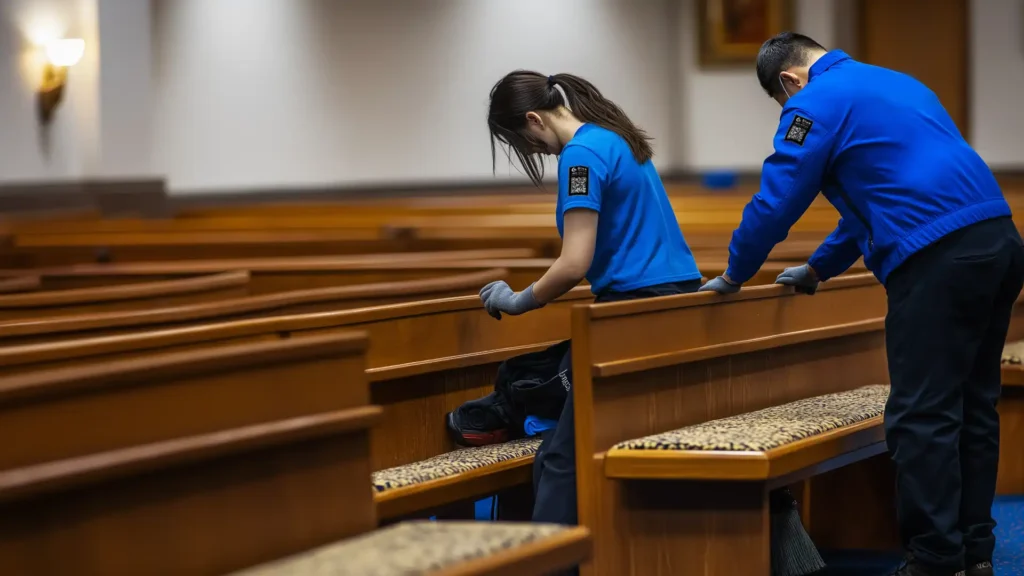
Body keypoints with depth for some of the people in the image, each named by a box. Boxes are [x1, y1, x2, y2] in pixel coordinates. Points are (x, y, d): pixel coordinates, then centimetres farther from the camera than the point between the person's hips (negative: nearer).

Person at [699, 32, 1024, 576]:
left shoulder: (817, 102, 1)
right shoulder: (894, 82, 28)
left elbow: (777, 199, 0)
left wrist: (734, 275, 16)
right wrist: (819, 268, 41)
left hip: (938, 260, -9)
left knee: (921, 418, -6)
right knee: (972, 406, 14)